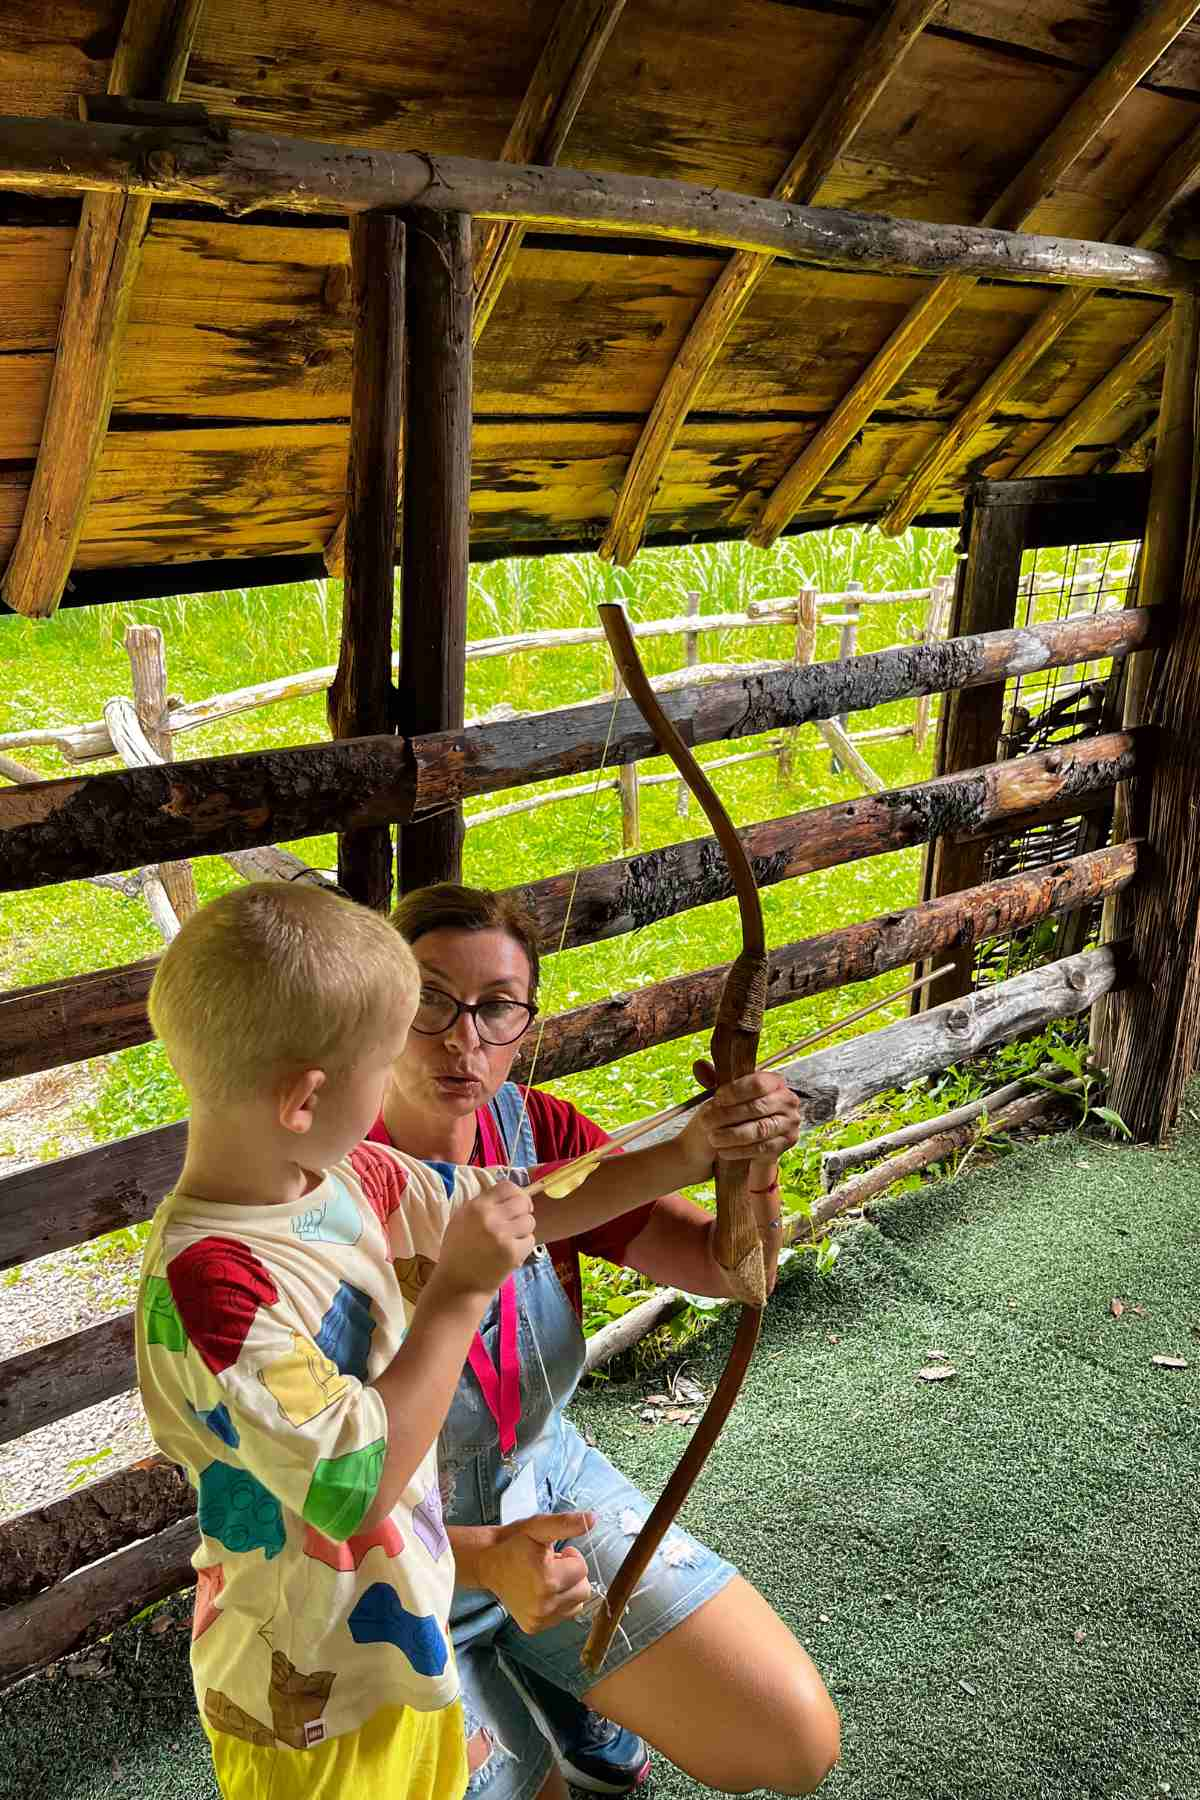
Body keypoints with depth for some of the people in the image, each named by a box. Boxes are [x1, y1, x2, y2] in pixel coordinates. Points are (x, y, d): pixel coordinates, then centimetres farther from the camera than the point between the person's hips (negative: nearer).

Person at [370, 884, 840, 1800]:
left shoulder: (536, 1131, -11)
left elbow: (728, 1270, -14)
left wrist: (754, 1166, -35)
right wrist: (483, 1558, -37)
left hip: (548, 1482, 4)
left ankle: (549, 1695, 21)